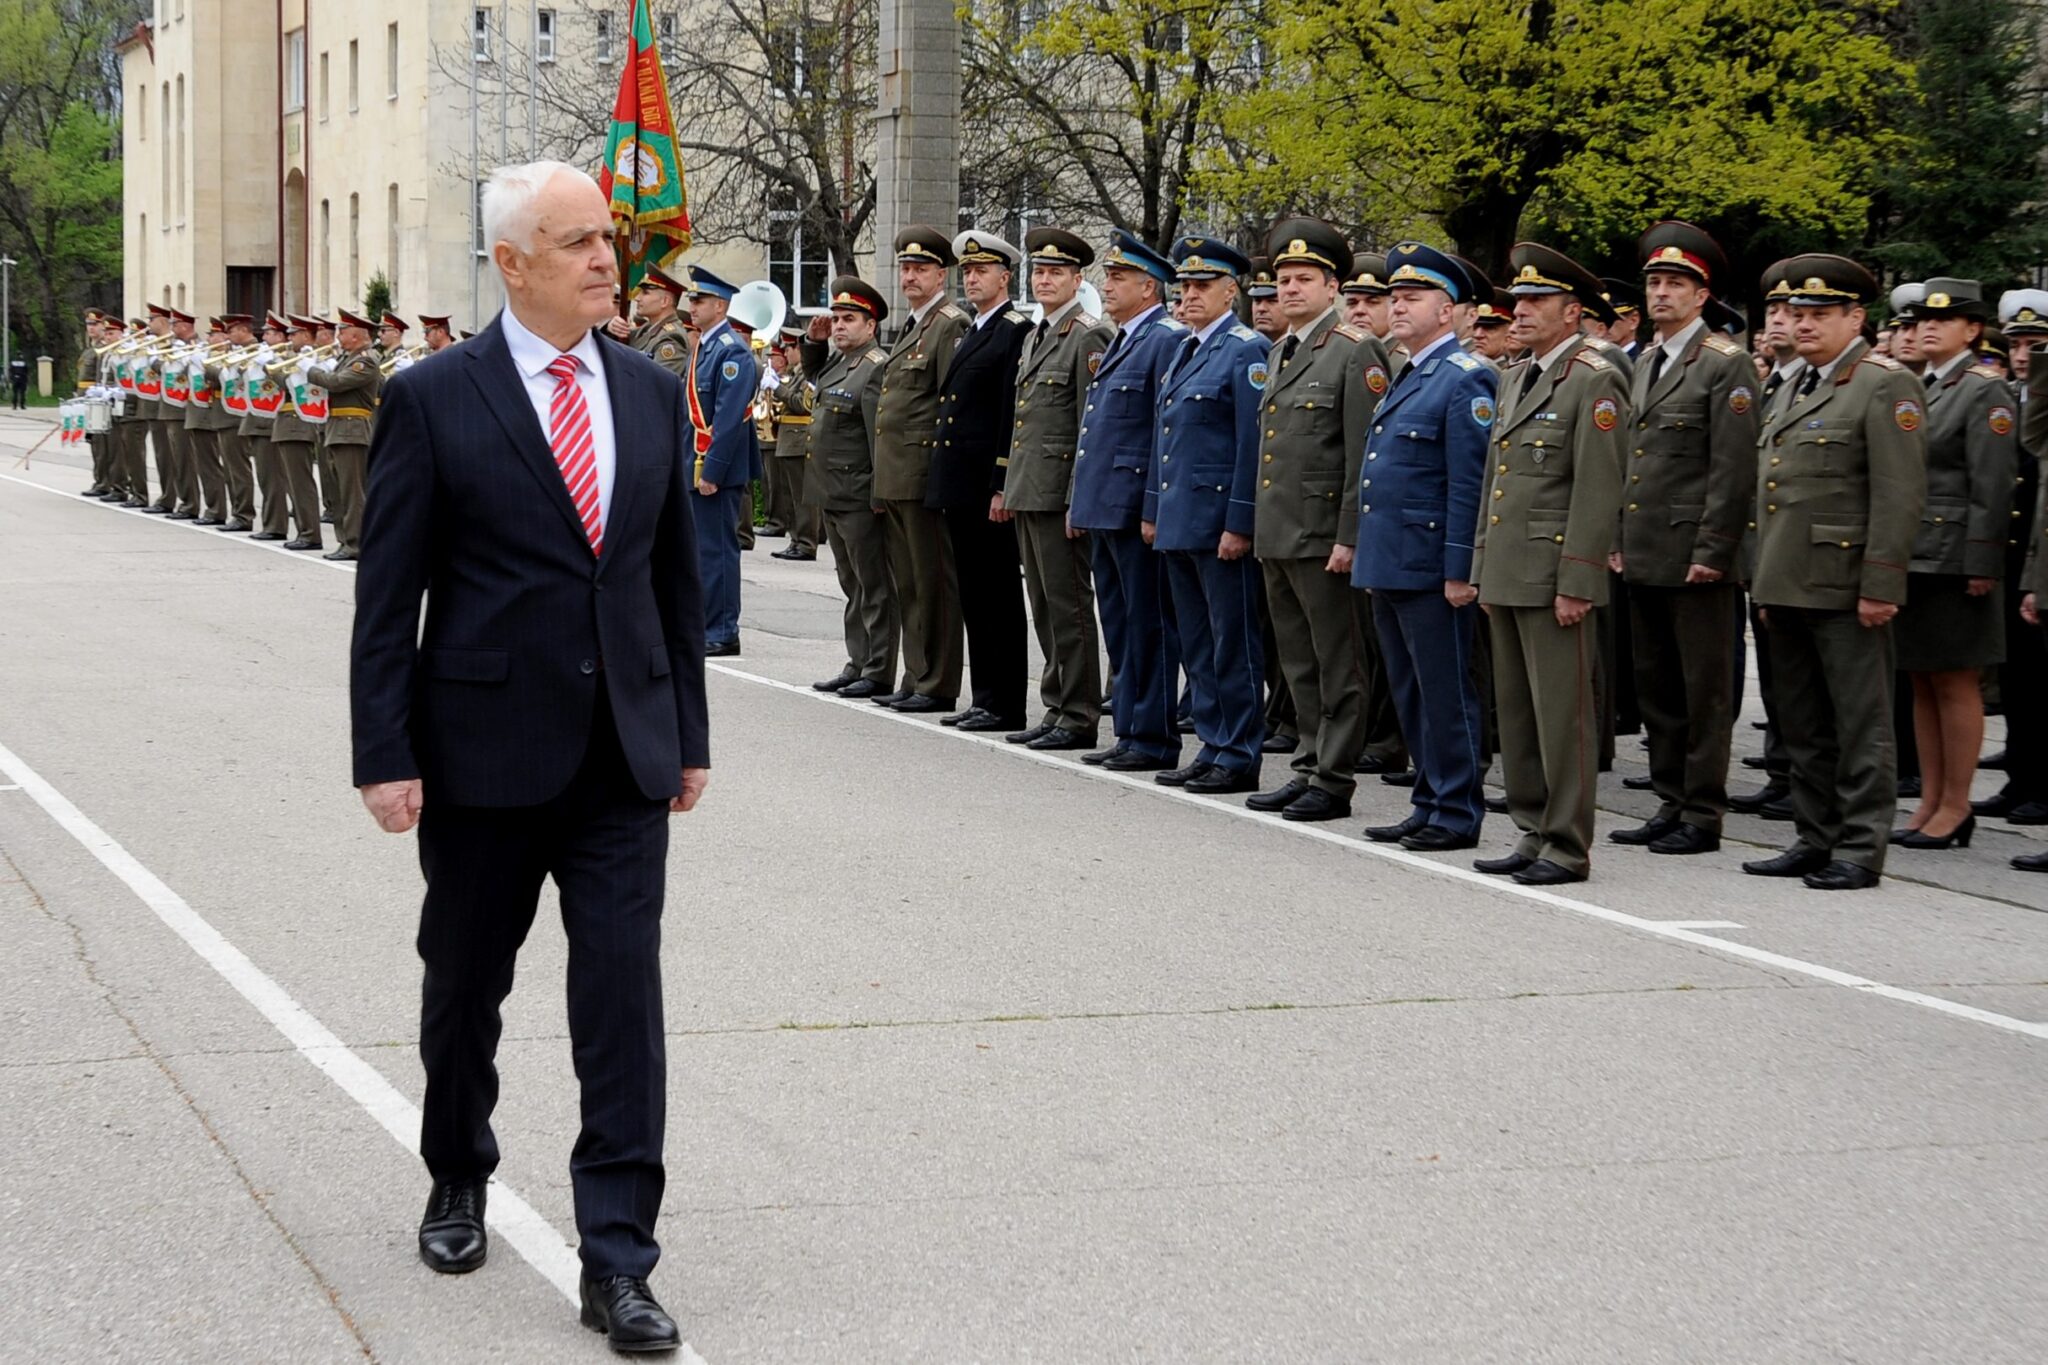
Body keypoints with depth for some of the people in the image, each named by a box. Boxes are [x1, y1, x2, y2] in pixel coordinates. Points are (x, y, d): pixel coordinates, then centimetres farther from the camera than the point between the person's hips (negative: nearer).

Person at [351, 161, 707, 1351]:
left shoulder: (654, 395, 7)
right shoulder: (435, 400, -5)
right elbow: (388, 594, -5)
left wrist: (689, 735, 12)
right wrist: (387, 755, -10)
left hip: (624, 757, 2)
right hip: (486, 751, -2)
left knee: (624, 998, -4)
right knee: (466, 987, 14)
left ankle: (618, 1262, -2)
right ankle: (460, 1182, 38)